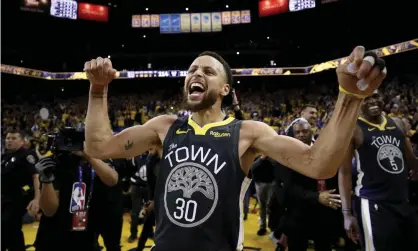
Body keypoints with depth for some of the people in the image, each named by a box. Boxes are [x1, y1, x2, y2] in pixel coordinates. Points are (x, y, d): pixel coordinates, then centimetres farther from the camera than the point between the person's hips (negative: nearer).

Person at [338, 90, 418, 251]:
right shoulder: (352, 130, -8)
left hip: (403, 202, 7)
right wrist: (347, 212, -15)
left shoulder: (398, 124, 10)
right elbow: (344, 172, -10)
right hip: (372, 204, -6)